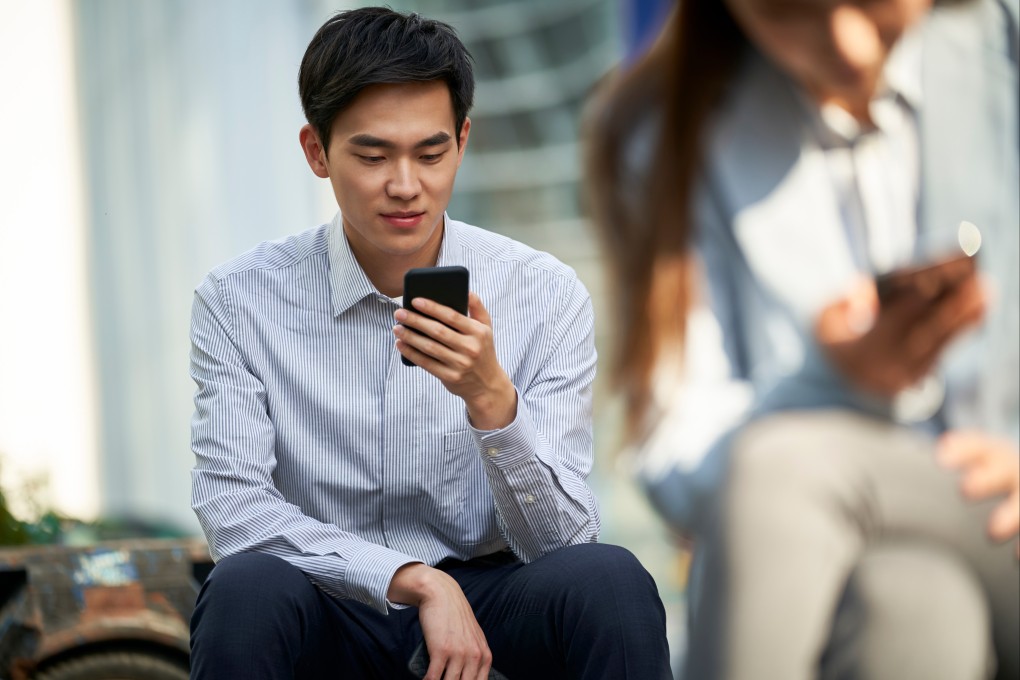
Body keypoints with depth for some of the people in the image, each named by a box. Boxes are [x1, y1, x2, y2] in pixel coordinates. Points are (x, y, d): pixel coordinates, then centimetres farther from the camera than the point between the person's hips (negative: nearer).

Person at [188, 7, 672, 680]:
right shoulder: (240, 302, -7)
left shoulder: (546, 295, -6)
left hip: (482, 597, 1)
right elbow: (232, 507, -15)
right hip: (330, 609, 0)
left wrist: (490, 397, -29)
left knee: (608, 581, -30)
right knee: (247, 589, -34)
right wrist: (415, 579, -26)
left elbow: (560, 540, -10)